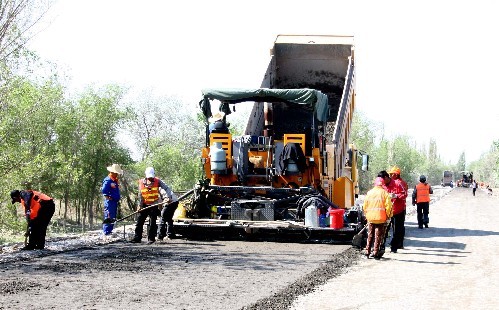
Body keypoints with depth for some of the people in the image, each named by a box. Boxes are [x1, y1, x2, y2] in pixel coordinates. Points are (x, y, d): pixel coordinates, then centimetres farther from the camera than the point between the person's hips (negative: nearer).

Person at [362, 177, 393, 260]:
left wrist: (366, 214, 19)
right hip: (380, 217, -3)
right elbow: (388, 205, -10)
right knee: (378, 236, 3)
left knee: (370, 235, 14)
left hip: (370, 217, 3)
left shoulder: (369, 192, 5)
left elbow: (365, 205, 6)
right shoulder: (384, 193, -4)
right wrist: (388, 215, 2)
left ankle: (367, 251, 16)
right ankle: (376, 253, 1)